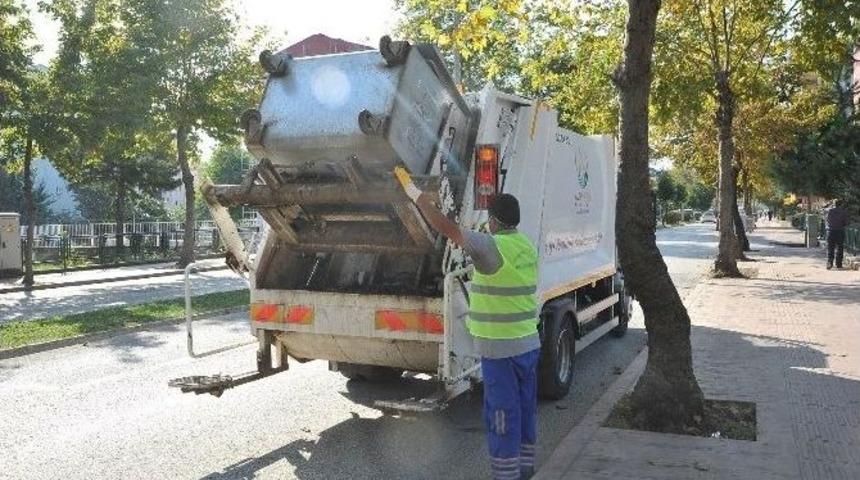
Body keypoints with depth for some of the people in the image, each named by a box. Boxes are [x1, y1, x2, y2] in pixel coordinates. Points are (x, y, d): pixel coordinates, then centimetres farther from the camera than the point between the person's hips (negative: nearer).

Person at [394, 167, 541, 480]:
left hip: (500, 348, -9)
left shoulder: (492, 246, -19)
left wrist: (413, 190, -9)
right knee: (525, 408, 18)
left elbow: (444, 226, -17)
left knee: (502, 413, 0)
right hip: (529, 342, 9)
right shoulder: (527, 248, 7)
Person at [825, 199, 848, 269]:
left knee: (830, 248, 4)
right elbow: (846, 223, -2)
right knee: (839, 248, 8)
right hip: (840, 232, -1)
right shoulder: (843, 212, -6)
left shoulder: (829, 210, -3)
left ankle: (829, 262, -12)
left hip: (830, 231, 1)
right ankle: (838, 264, 10)